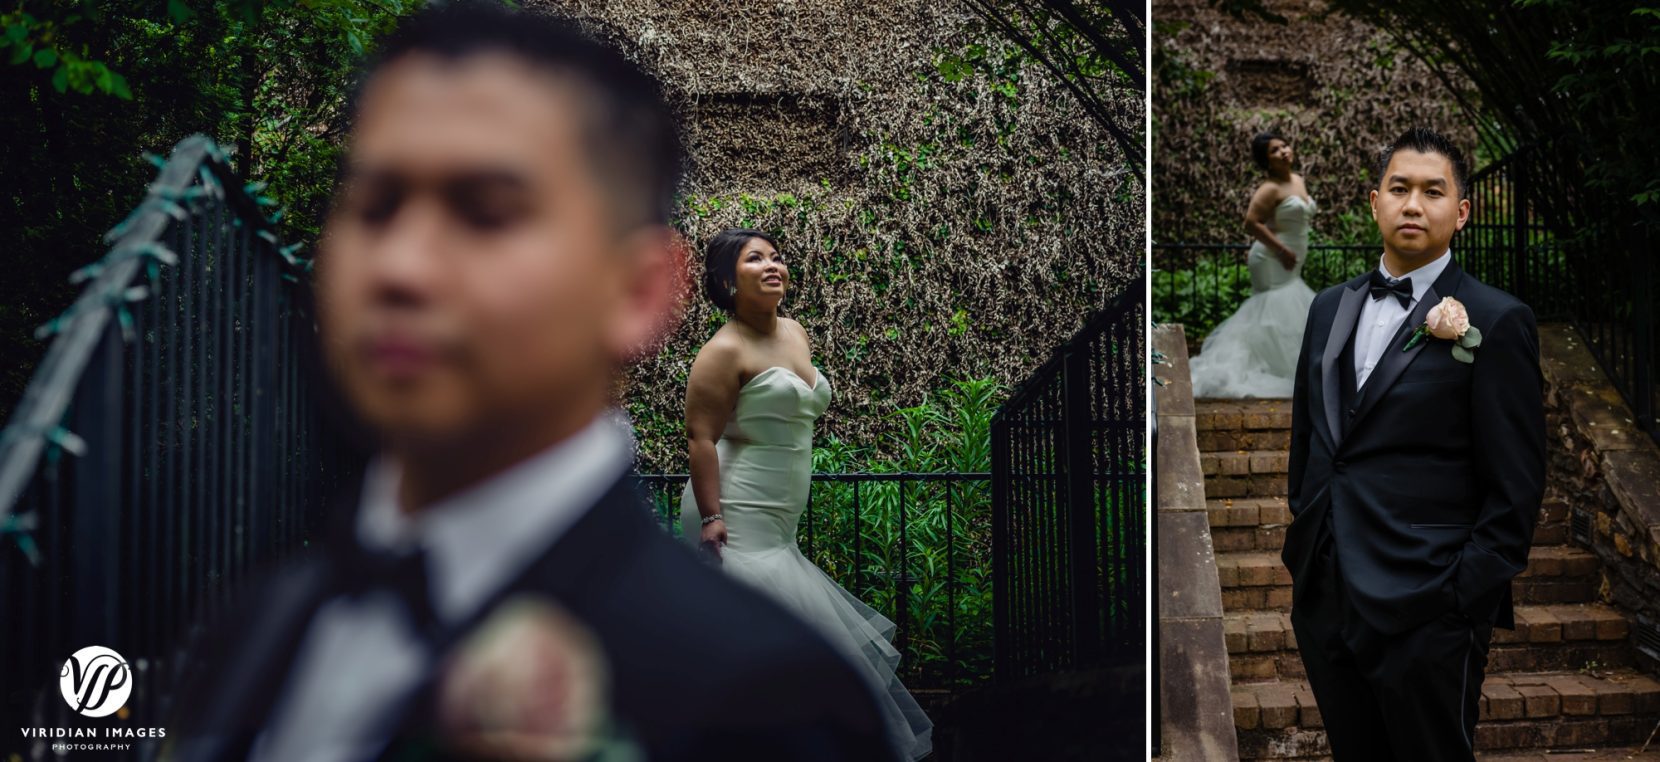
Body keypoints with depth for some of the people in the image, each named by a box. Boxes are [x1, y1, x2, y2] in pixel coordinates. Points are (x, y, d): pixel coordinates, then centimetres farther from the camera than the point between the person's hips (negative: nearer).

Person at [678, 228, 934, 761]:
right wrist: (711, 518, -24)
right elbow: (700, 437, -17)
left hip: (778, 523, 9)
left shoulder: (795, 334, 13)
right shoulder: (725, 351, -12)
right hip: (739, 518, -9)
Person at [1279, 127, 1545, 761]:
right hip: (1324, 600, 6)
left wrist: (1466, 600, -12)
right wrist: (1301, 535, 10)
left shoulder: (1497, 321, -7)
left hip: (1427, 613, -6)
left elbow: (1516, 487, -9)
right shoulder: (1330, 308, 13)